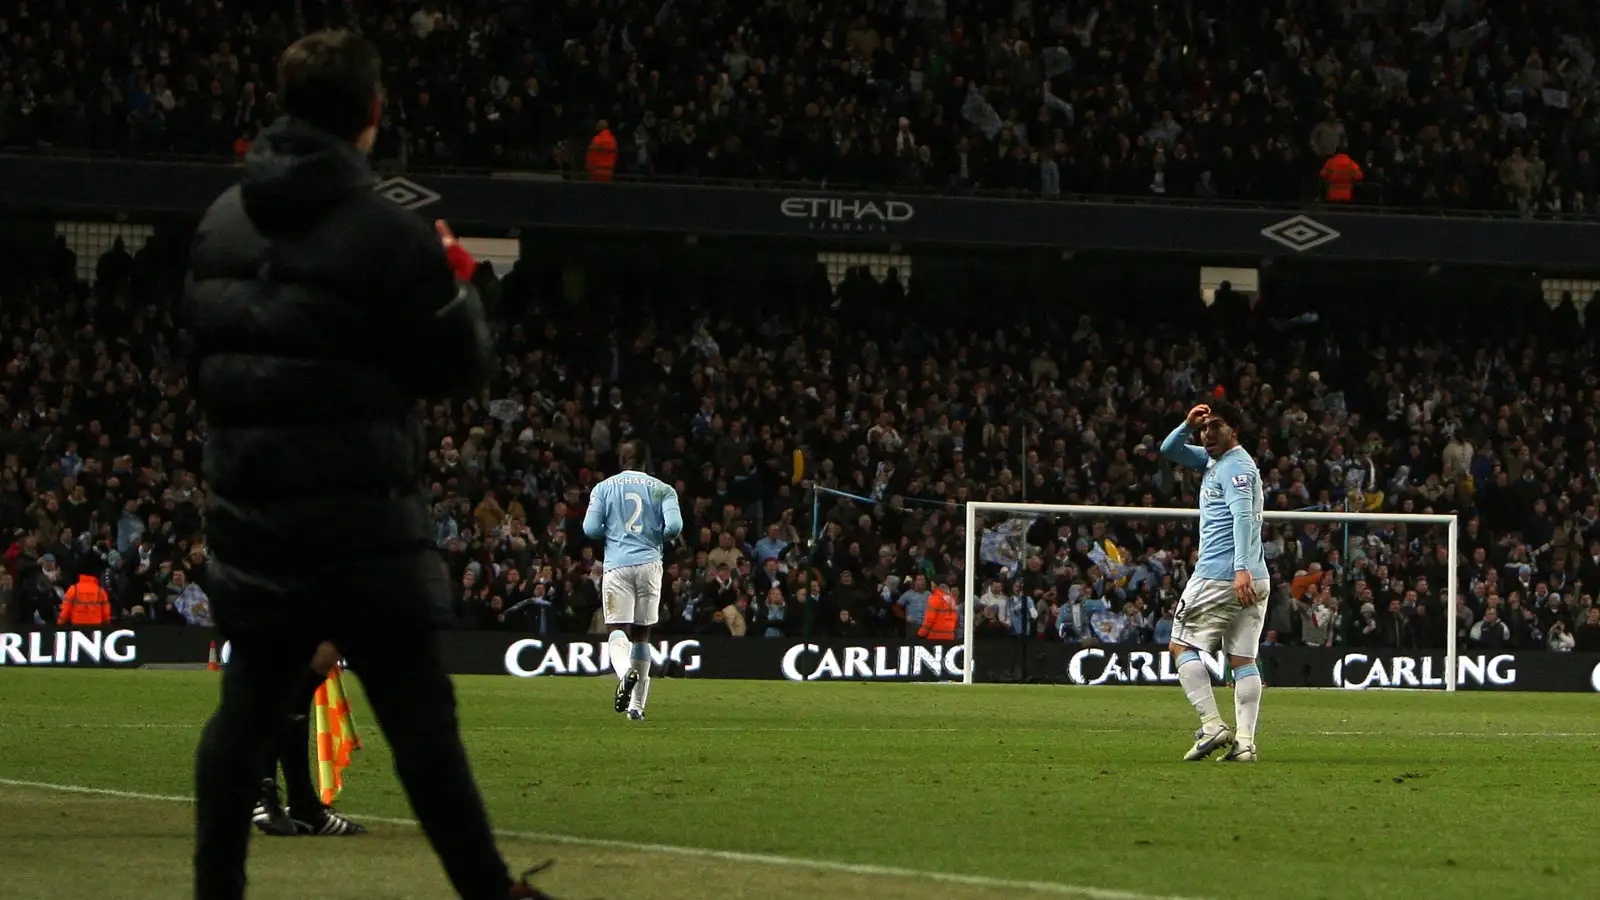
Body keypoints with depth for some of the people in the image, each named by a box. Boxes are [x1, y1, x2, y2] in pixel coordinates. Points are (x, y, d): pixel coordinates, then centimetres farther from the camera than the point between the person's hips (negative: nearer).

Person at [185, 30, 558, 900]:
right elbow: (461, 369, -5)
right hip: (359, 520, -5)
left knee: (247, 703, 11)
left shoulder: (219, 224, 5)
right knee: (418, 712, -2)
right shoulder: (388, 235, -14)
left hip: (248, 507, 6)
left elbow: (197, 362, 13)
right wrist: (457, 284, 10)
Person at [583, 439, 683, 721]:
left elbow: (591, 529, 1)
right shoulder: (662, 489, 8)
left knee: (618, 630, -6)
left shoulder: (603, 488, 8)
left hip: (617, 563, -1)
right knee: (641, 633, 11)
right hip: (649, 563, 1)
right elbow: (674, 525, -5)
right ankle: (636, 705, 13)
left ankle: (625, 671, -40)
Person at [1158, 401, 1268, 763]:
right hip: (1255, 580, 9)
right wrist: (1187, 426, 6)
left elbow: (1243, 516, -21)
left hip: (1218, 577, -9)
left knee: (1182, 645, 1)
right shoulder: (1213, 459, 19)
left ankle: (1212, 725, -10)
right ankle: (1244, 742, -5)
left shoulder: (1236, 465, -9)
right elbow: (1169, 450, 26)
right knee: (1244, 659, 3)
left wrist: (1242, 569, -31)